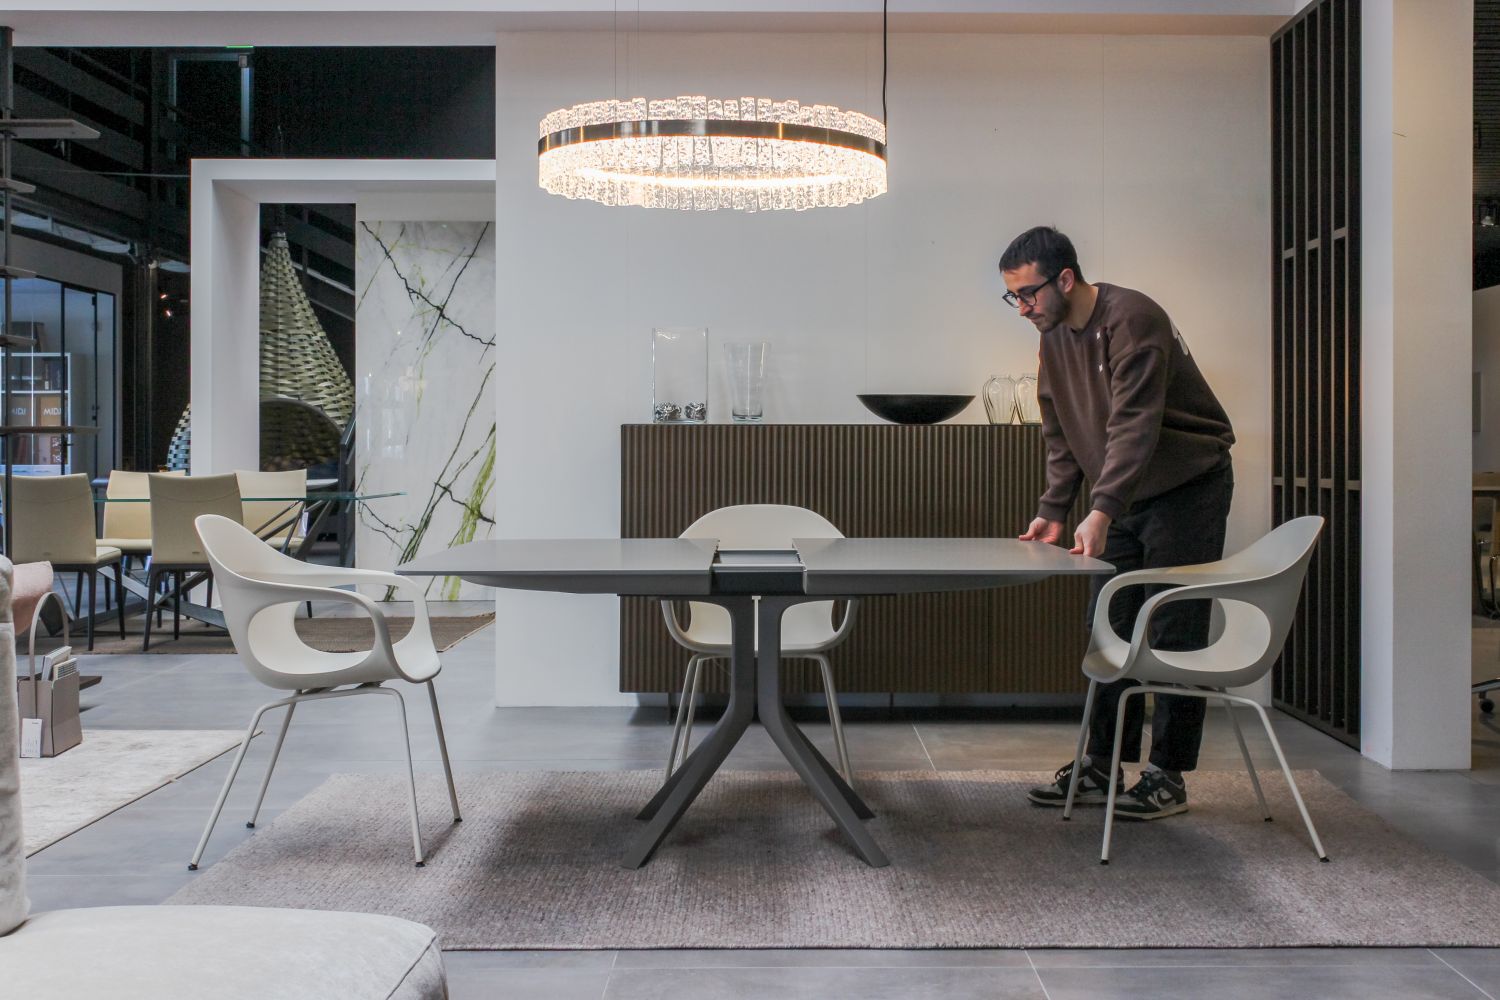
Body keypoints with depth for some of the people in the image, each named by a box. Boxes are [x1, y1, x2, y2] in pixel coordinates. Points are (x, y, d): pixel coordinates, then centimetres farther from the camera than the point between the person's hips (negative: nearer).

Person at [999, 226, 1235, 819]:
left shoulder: (1130, 320, -22)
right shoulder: (1054, 336, 5)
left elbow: (1135, 425, -31)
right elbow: (1062, 437, 10)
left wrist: (1102, 511, -41)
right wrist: (1052, 511, 0)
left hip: (1187, 487, -8)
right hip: (1124, 498, 8)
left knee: (1174, 635, -5)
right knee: (1110, 631, 8)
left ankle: (1167, 777, 4)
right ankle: (1102, 768, 15)